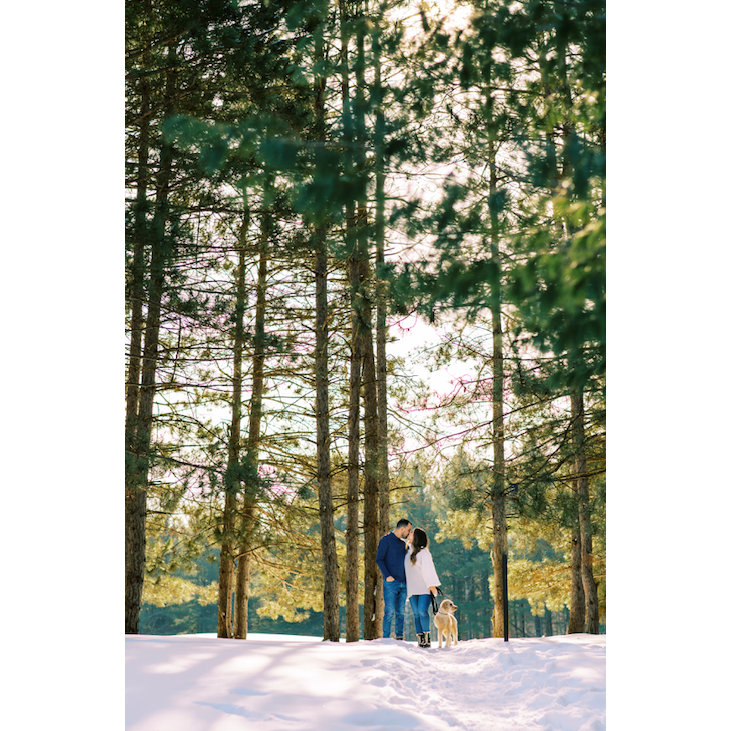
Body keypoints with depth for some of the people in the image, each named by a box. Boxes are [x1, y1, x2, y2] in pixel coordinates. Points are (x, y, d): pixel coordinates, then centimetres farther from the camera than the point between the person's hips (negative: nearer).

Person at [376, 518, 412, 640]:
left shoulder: (403, 543, 16)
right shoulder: (386, 540, -4)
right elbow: (379, 559, -8)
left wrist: (407, 577, 12)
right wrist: (387, 576, -16)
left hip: (403, 583, 6)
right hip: (391, 583, -6)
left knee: (400, 612, 7)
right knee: (389, 612, -8)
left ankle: (399, 637, 12)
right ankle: (386, 638, -3)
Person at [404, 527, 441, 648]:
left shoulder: (423, 552, -6)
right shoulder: (408, 551, 14)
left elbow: (428, 570, -10)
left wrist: (432, 586, -15)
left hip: (424, 588, -6)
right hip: (412, 589, 6)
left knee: (422, 611, -17)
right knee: (416, 614, 1)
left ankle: (426, 637, -5)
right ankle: (421, 640, 2)